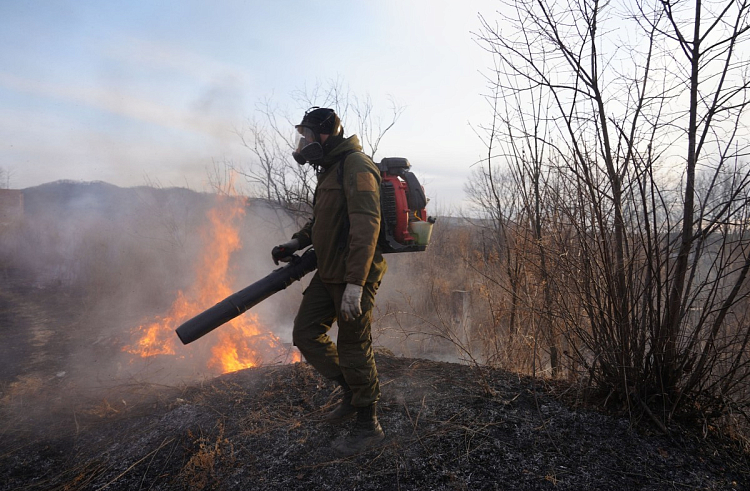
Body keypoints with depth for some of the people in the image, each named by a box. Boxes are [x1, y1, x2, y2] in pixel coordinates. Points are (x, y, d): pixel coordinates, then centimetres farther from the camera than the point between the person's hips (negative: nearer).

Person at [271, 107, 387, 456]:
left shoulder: (357, 166, -15)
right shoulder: (331, 169, 16)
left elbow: (366, 226, -26)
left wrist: (355, 284, -31)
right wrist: (297, 243, 15)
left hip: (354, 275, -9)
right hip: (328, 272, 10)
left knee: (353, 348, 0)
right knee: (305, 334, 12)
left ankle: (367, 425, 20)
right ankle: (352, 392, 28)